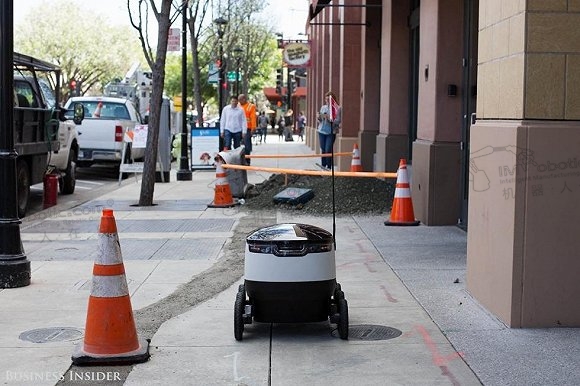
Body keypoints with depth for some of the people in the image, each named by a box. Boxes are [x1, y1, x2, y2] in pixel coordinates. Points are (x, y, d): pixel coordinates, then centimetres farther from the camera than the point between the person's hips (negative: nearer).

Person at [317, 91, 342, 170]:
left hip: (331, 132, -5)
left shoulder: (337, 108, -6)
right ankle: (323, 165, 20)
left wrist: (329, 119, -24)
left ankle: (329, 166, 3)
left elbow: (338, 121, -12)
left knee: (328, 149, -8)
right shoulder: (323, 107, 11)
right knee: (323, 149, 9)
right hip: (322, 131, 5)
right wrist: (319, 117, -5)